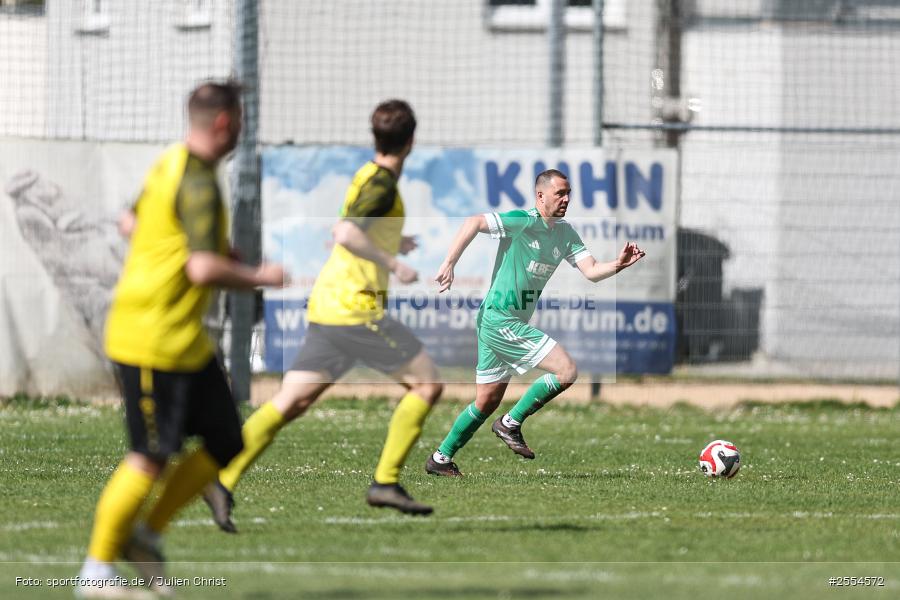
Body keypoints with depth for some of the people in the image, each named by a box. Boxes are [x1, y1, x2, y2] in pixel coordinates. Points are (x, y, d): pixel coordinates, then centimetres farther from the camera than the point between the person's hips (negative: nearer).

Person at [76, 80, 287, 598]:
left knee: (226, 443, 10)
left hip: (187, 341, 10)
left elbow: (131, 224, 24)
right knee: (151, 459, -6)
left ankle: (148, 535, 19)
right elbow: (204, 268, -29)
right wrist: (259, 277, -12)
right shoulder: (198, 183, -20)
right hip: (152, 338, -10)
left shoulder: (171, 163, 10)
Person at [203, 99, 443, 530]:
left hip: (327, 309, 9)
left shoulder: (366, 175, 16)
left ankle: (224, 481, -8)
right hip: (356, 311, -9)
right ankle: (386, 482, -4)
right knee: (427, 383, -1)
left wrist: (392, 245, 32)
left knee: (290, 402, 3)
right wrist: (392, 264, -20)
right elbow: (345, 234, -28)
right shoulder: (382, 185, -13)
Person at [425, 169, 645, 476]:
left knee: (487, 402, 15)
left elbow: (591, 271, 4)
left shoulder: (565, 233, 10)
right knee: (566, 370, -15)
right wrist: (449, 264, -27)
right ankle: (511, 424, -4)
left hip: (514, 323, 9)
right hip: (500, 320, -9)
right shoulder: (525, 222, -15)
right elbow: (475, 222, -22)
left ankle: (441, 459, 25)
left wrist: (619, 264, -16)